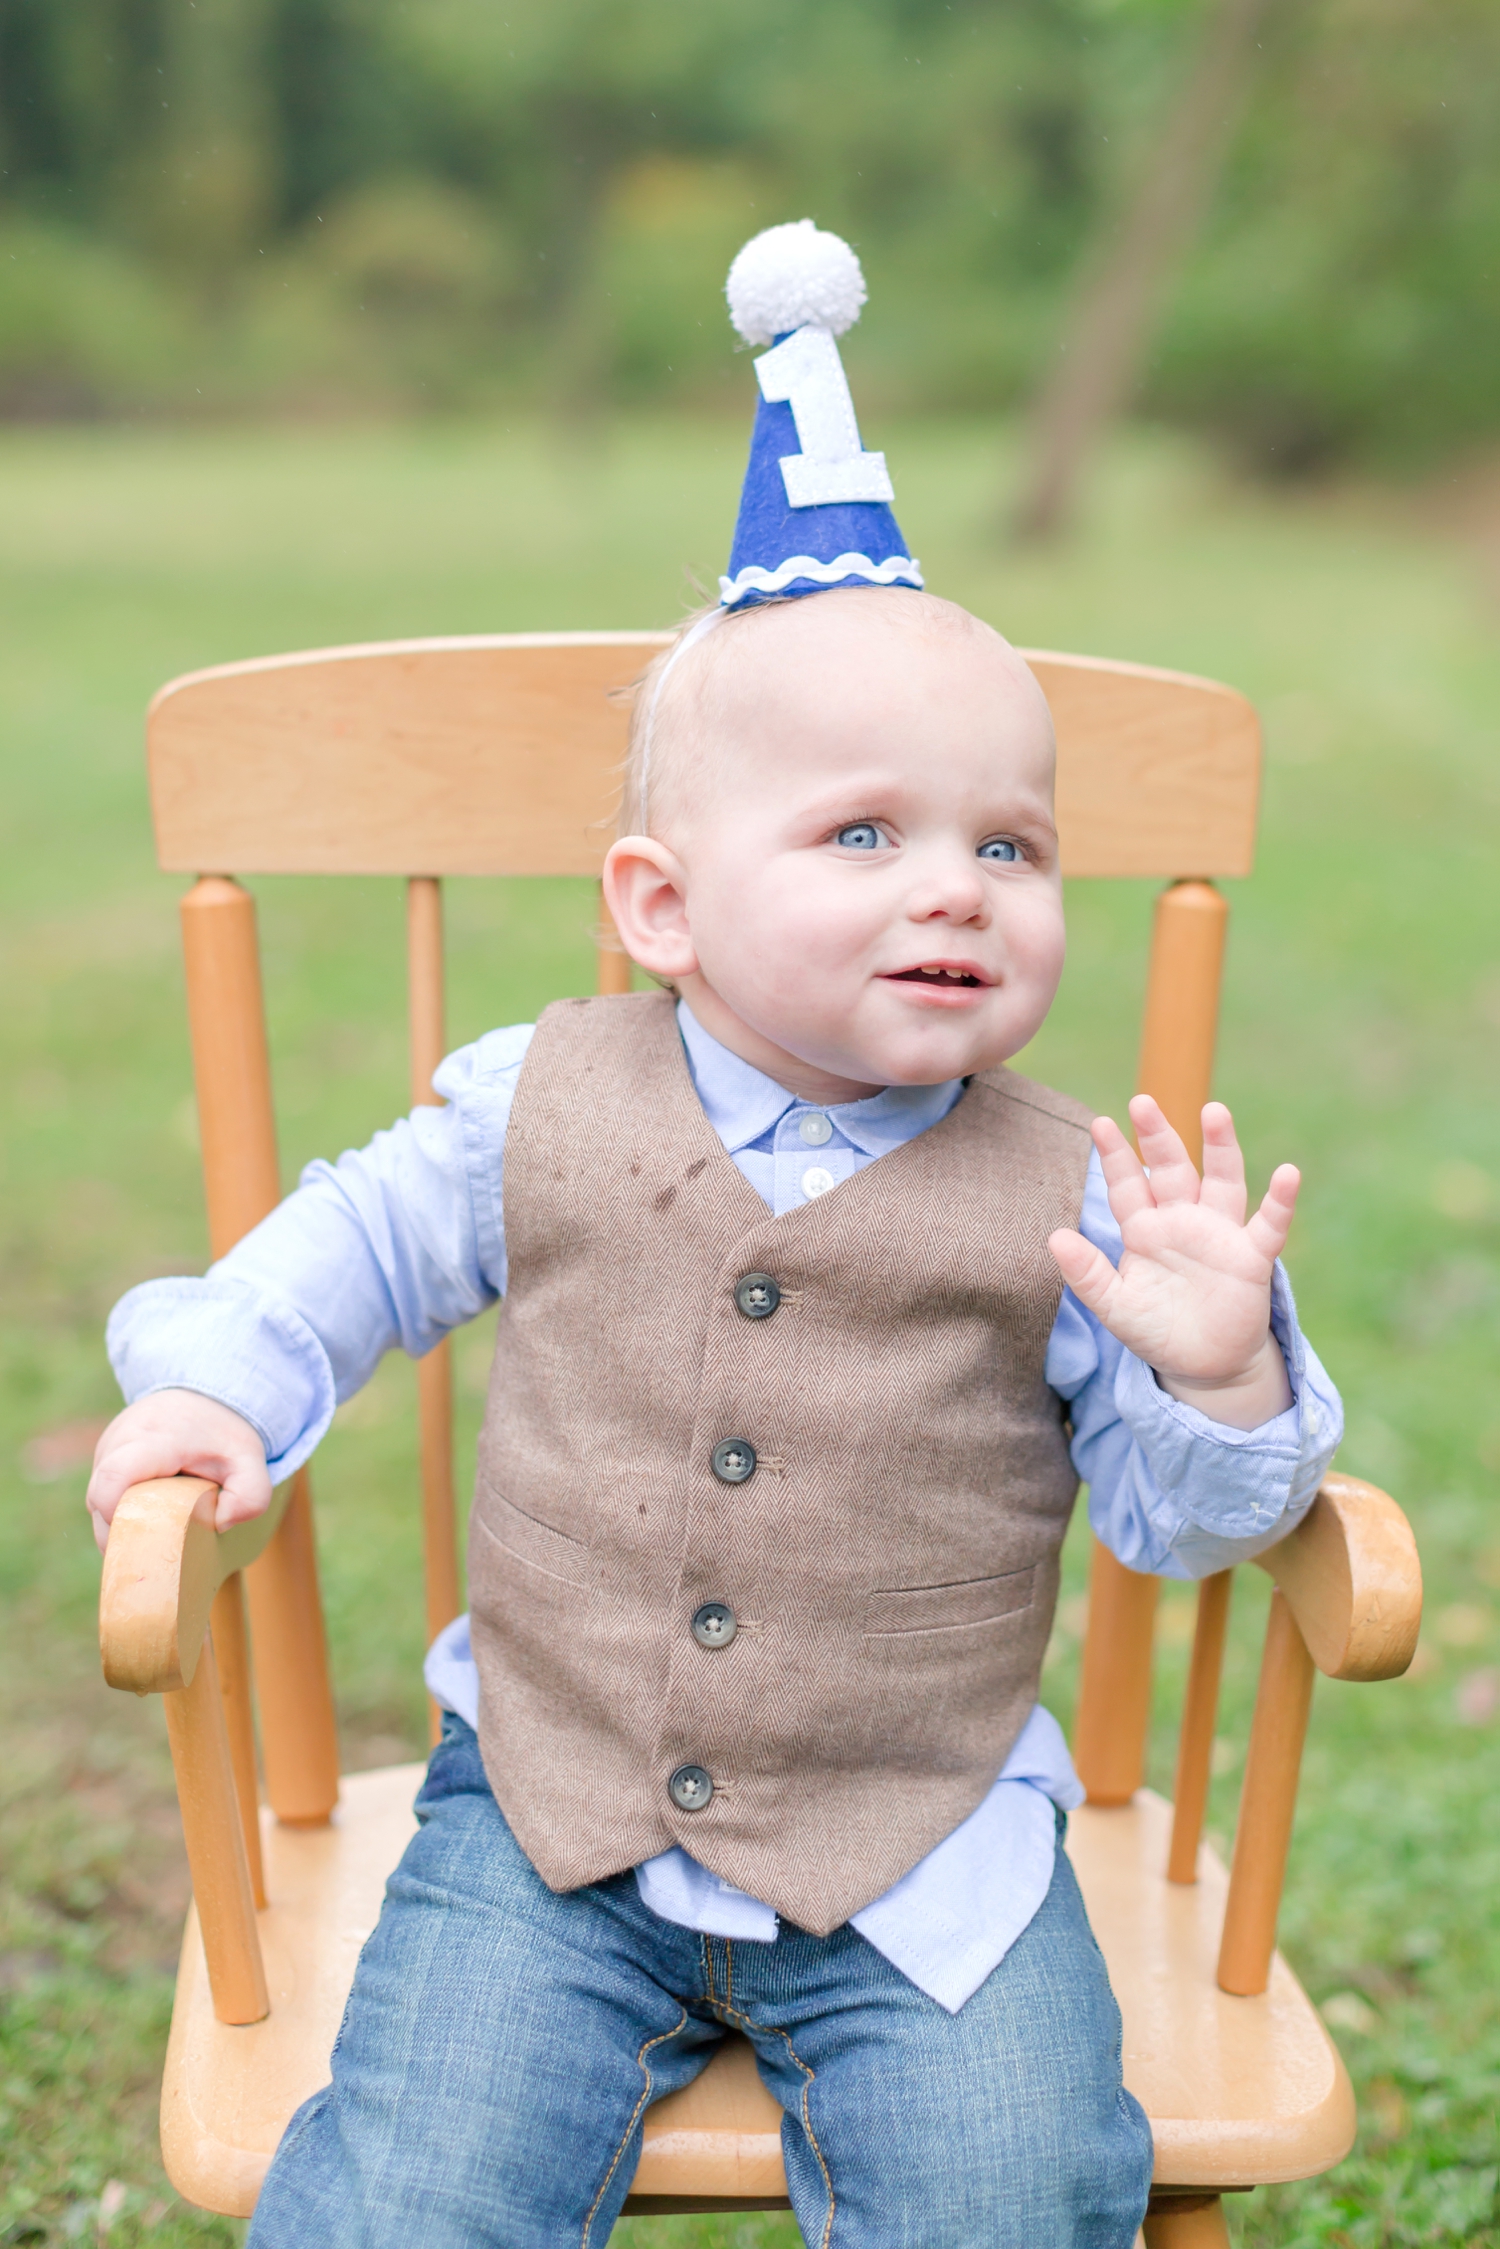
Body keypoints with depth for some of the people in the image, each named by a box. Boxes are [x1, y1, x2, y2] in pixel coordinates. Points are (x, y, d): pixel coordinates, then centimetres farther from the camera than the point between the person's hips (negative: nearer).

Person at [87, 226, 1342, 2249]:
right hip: (551, 1815, 1)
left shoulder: (1065, 1202, -7)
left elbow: (1170, 1517, -2)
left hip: (919, 1852, 0)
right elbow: (365, 1242, 13)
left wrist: (1216, 1379, -22)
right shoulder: (544, 1105, -4)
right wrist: (215, 1382, 0)